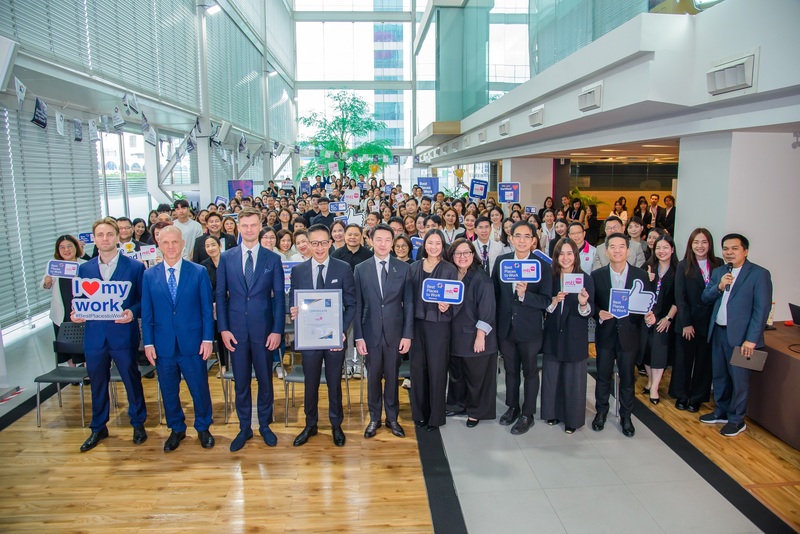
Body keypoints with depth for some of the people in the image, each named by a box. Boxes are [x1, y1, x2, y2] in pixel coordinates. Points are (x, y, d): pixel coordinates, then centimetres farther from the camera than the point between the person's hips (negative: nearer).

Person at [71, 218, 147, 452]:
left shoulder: (135, 267, -2)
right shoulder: (84, 269, 9)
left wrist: (132, 312, -21)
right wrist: (76, 314, -8)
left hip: (124, 334, -3)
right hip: (94, 335, 3)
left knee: (132, 380, 9)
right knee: (97, 384, 15)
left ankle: (138, 424, 27)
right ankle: (98, 428, 32)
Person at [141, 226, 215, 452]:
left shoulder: (199, 272, -3)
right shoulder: (149, 276, 3)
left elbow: (207, 308, -2)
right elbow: (146, 313, 4)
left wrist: (208, 338, -7)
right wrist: (148, 343, 0)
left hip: (192, 344, -2)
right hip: (163, 345, 2)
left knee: (200, 389, 8)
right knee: (168, 391, 14)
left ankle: (203, 428, 30)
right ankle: (176, 429, 34)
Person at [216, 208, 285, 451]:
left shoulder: (272, 259, 0)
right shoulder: (226, 258, 3)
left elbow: (279, 297, -1)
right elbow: (220, 295, 4)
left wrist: (277, 330, -7)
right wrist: (223, 328, -4)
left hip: (263, 328, -1)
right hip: (236, 329, 1)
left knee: (265, 379, 10)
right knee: (240, 381, 10)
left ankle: (265, 425, 28)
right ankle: (244, 427, 26)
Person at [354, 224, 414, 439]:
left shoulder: (403, 268, 1)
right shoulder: (361, 269, 2)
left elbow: (409, 303, 0)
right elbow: (357, 305, 1)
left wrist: (407, 334, -4)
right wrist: (358, 336, -4)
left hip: (395, 332, 0)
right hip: (371, 332, 0)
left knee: (392, 377, 10)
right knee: (374, 377, 10)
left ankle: (392, 418, 26)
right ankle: (374, 419, 25)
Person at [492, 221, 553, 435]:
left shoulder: (543, 266, -10)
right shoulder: (501, 261, 0)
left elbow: (546, 300, -13)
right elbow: (494, 291, 4)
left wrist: (525, 295, -29)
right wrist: (494, 319, 1)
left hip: (529, 329, -3)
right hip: (505, 327, 3)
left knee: (530, 371, 12)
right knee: (510, 369, 18)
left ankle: (527, 414, 26)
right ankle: (512, 407, 36)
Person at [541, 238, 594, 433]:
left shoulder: (585, 278, -6)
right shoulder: (550, 277, 0)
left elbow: (590, 311, -9)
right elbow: (544, 307, 2)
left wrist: (584, 304, -29)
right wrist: (554, 301, -17)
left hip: (575, 336, -2)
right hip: (553, 335, 2)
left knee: (574, 379, 6)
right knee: (551, 376, 11)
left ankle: (573, 418, 21)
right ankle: (553, 412, 29)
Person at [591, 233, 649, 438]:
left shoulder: (640, 275, -2)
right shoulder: (597, 275, -2)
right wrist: (599, 313, -19)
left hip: (629, 334, 0)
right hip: (605, 333, 0)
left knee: (627, 378, 11)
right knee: (603, 375, 12)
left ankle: (626, 416, 28)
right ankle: (601, 412, 30)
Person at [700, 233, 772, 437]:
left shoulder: (759, 274, -9)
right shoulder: (718, 272, 10)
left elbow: (762, 309, -12)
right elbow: (705, 298, 8)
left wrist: (751, 339, -16)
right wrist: (719, 286, -12)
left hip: (740, 335, -6)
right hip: (718, 332, 6)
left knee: (739, 379, 5)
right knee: (719, 375, 16)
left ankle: (737, 420, 20)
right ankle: (721, 412, 33)